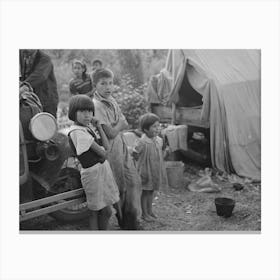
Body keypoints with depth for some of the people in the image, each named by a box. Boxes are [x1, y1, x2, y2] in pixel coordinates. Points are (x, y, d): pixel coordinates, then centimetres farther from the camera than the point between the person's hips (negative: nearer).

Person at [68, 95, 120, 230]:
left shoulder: (88, 128, 11)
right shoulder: (77, 131, -17)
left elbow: (106, 147, 3)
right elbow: (103, 153, -18)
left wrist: (98, 127, 1)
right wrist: (103, 152, 3)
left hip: (103, 169, 8)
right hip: (93, 172, -8)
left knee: (106, 211, 15)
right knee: (94, 211, 4)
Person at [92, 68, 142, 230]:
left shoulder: (111, 100, 7)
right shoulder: (96, 105, -20)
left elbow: (125, 124, 7)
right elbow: (111, 133, -23)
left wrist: (116, 125, -11)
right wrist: (119, 124, -7)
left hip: (122, 145, 8)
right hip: (111, 150, -8)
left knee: (134, 181, 13)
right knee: (120, 187, 5)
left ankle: (133, 218, 29)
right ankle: (124, 222, 26)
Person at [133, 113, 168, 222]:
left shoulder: (159, 140, -2)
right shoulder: (142, 142, -24)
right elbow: (134, 155, -14)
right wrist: (142, 162, -7)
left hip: (155, 171, 6)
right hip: (145, 171, -6)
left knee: (151, 191, 19)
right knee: (145, 192, 8)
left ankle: (150, 210, 35)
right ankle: (144, 213, 22)